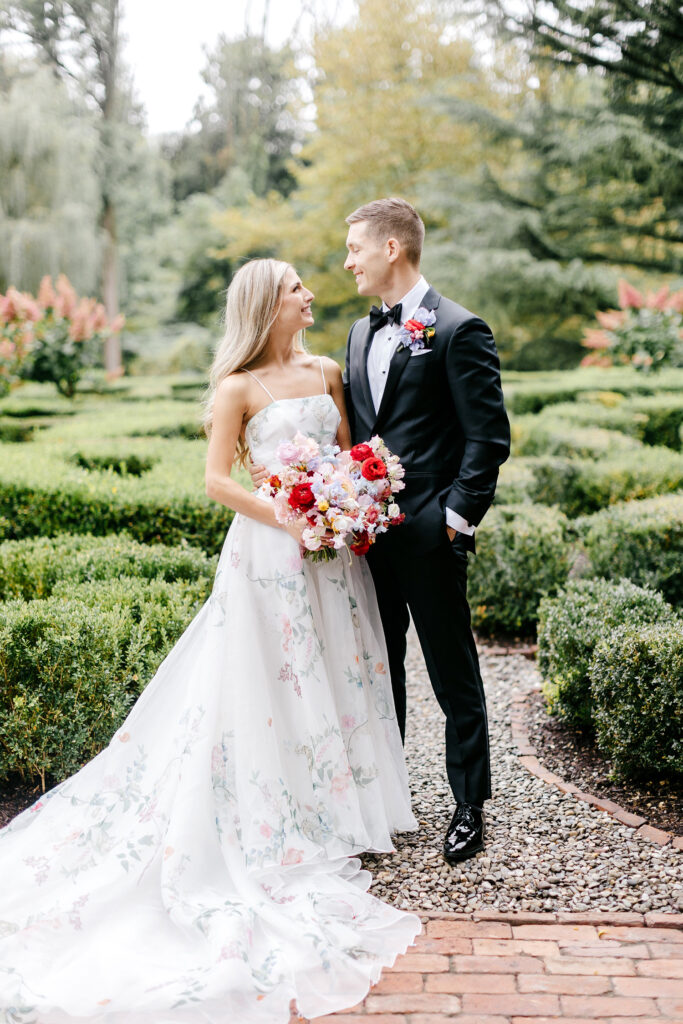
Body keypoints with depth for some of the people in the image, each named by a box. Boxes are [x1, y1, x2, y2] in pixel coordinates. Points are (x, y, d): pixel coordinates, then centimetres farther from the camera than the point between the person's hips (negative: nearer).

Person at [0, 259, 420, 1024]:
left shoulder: (327, 372, 10)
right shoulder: (237, 388, -6)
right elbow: (216, 480, -11)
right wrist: (286, 519, -19)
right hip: (270, 550, -6)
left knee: (340, 674, 11)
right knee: (271, 685, 0)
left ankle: (340, 809, 26)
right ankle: (282, 824, 12)